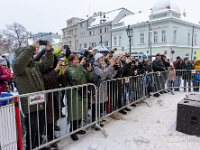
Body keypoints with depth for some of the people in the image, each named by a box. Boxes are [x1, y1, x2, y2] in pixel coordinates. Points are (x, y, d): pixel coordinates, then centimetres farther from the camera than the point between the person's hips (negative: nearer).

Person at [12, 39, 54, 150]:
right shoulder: (17, 67, -8)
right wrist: (31, 48, -32)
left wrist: (48, 50, -8)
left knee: (40, 128, 22)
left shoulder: (35, 65, 11)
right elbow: (19, 62, -30)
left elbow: (47, 63, 8)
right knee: (32, 130, 5)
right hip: (30, 105, -6)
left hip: (41, 103, 7)